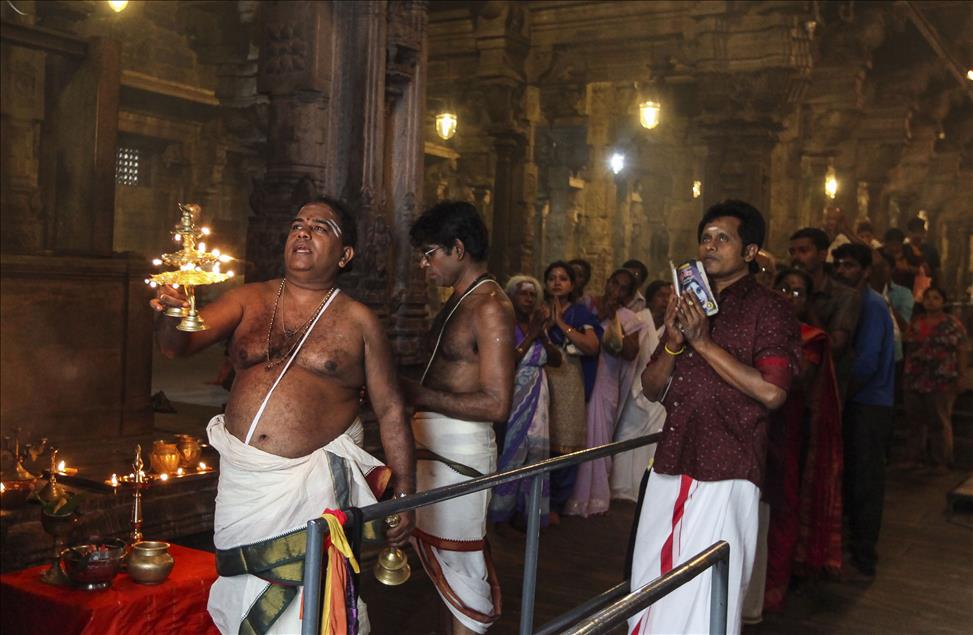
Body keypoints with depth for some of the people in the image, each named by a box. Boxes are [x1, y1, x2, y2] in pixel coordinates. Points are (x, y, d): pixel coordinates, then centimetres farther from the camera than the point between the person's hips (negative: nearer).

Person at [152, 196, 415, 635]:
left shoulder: (358, 322, -1)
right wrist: (169, 316, -28)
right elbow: (177, 346, -4)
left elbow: (390, 410, 0)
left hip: (312, 483, -3)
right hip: (240, 477, 3)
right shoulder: (249, 301, 5)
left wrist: (404, 493, -3)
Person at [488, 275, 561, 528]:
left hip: (537, 399, 5)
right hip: (513, 399, -5)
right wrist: (531, 336, -19)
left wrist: (543, 337, -11)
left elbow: (557, 360, 3)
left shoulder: (538, 326, 8)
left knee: (536, 453, 5)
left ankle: (527, 511, 17)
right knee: (511, 454, 1)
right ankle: (503, 512, 15)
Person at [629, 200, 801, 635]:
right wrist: (673, 344, -4)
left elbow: (771, 392, -18)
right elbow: (652, 390, 14)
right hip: (669, 472, 7)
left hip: (723, 479, -6)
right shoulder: (689, 305, 17)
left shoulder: (768, 309, -4)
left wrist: (704, 342, -16)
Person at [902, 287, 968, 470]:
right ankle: (915, 456, 20)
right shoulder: (915, 324, 12)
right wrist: (906, 375, 11)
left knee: (940, 422, 0)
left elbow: (961, 352, -1)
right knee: (916, 420, 10)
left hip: (941, 384, -4)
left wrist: (960, 377, -7)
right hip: (914, 382, 4)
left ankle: (941, 461, 9)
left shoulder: (953, 325, 1)